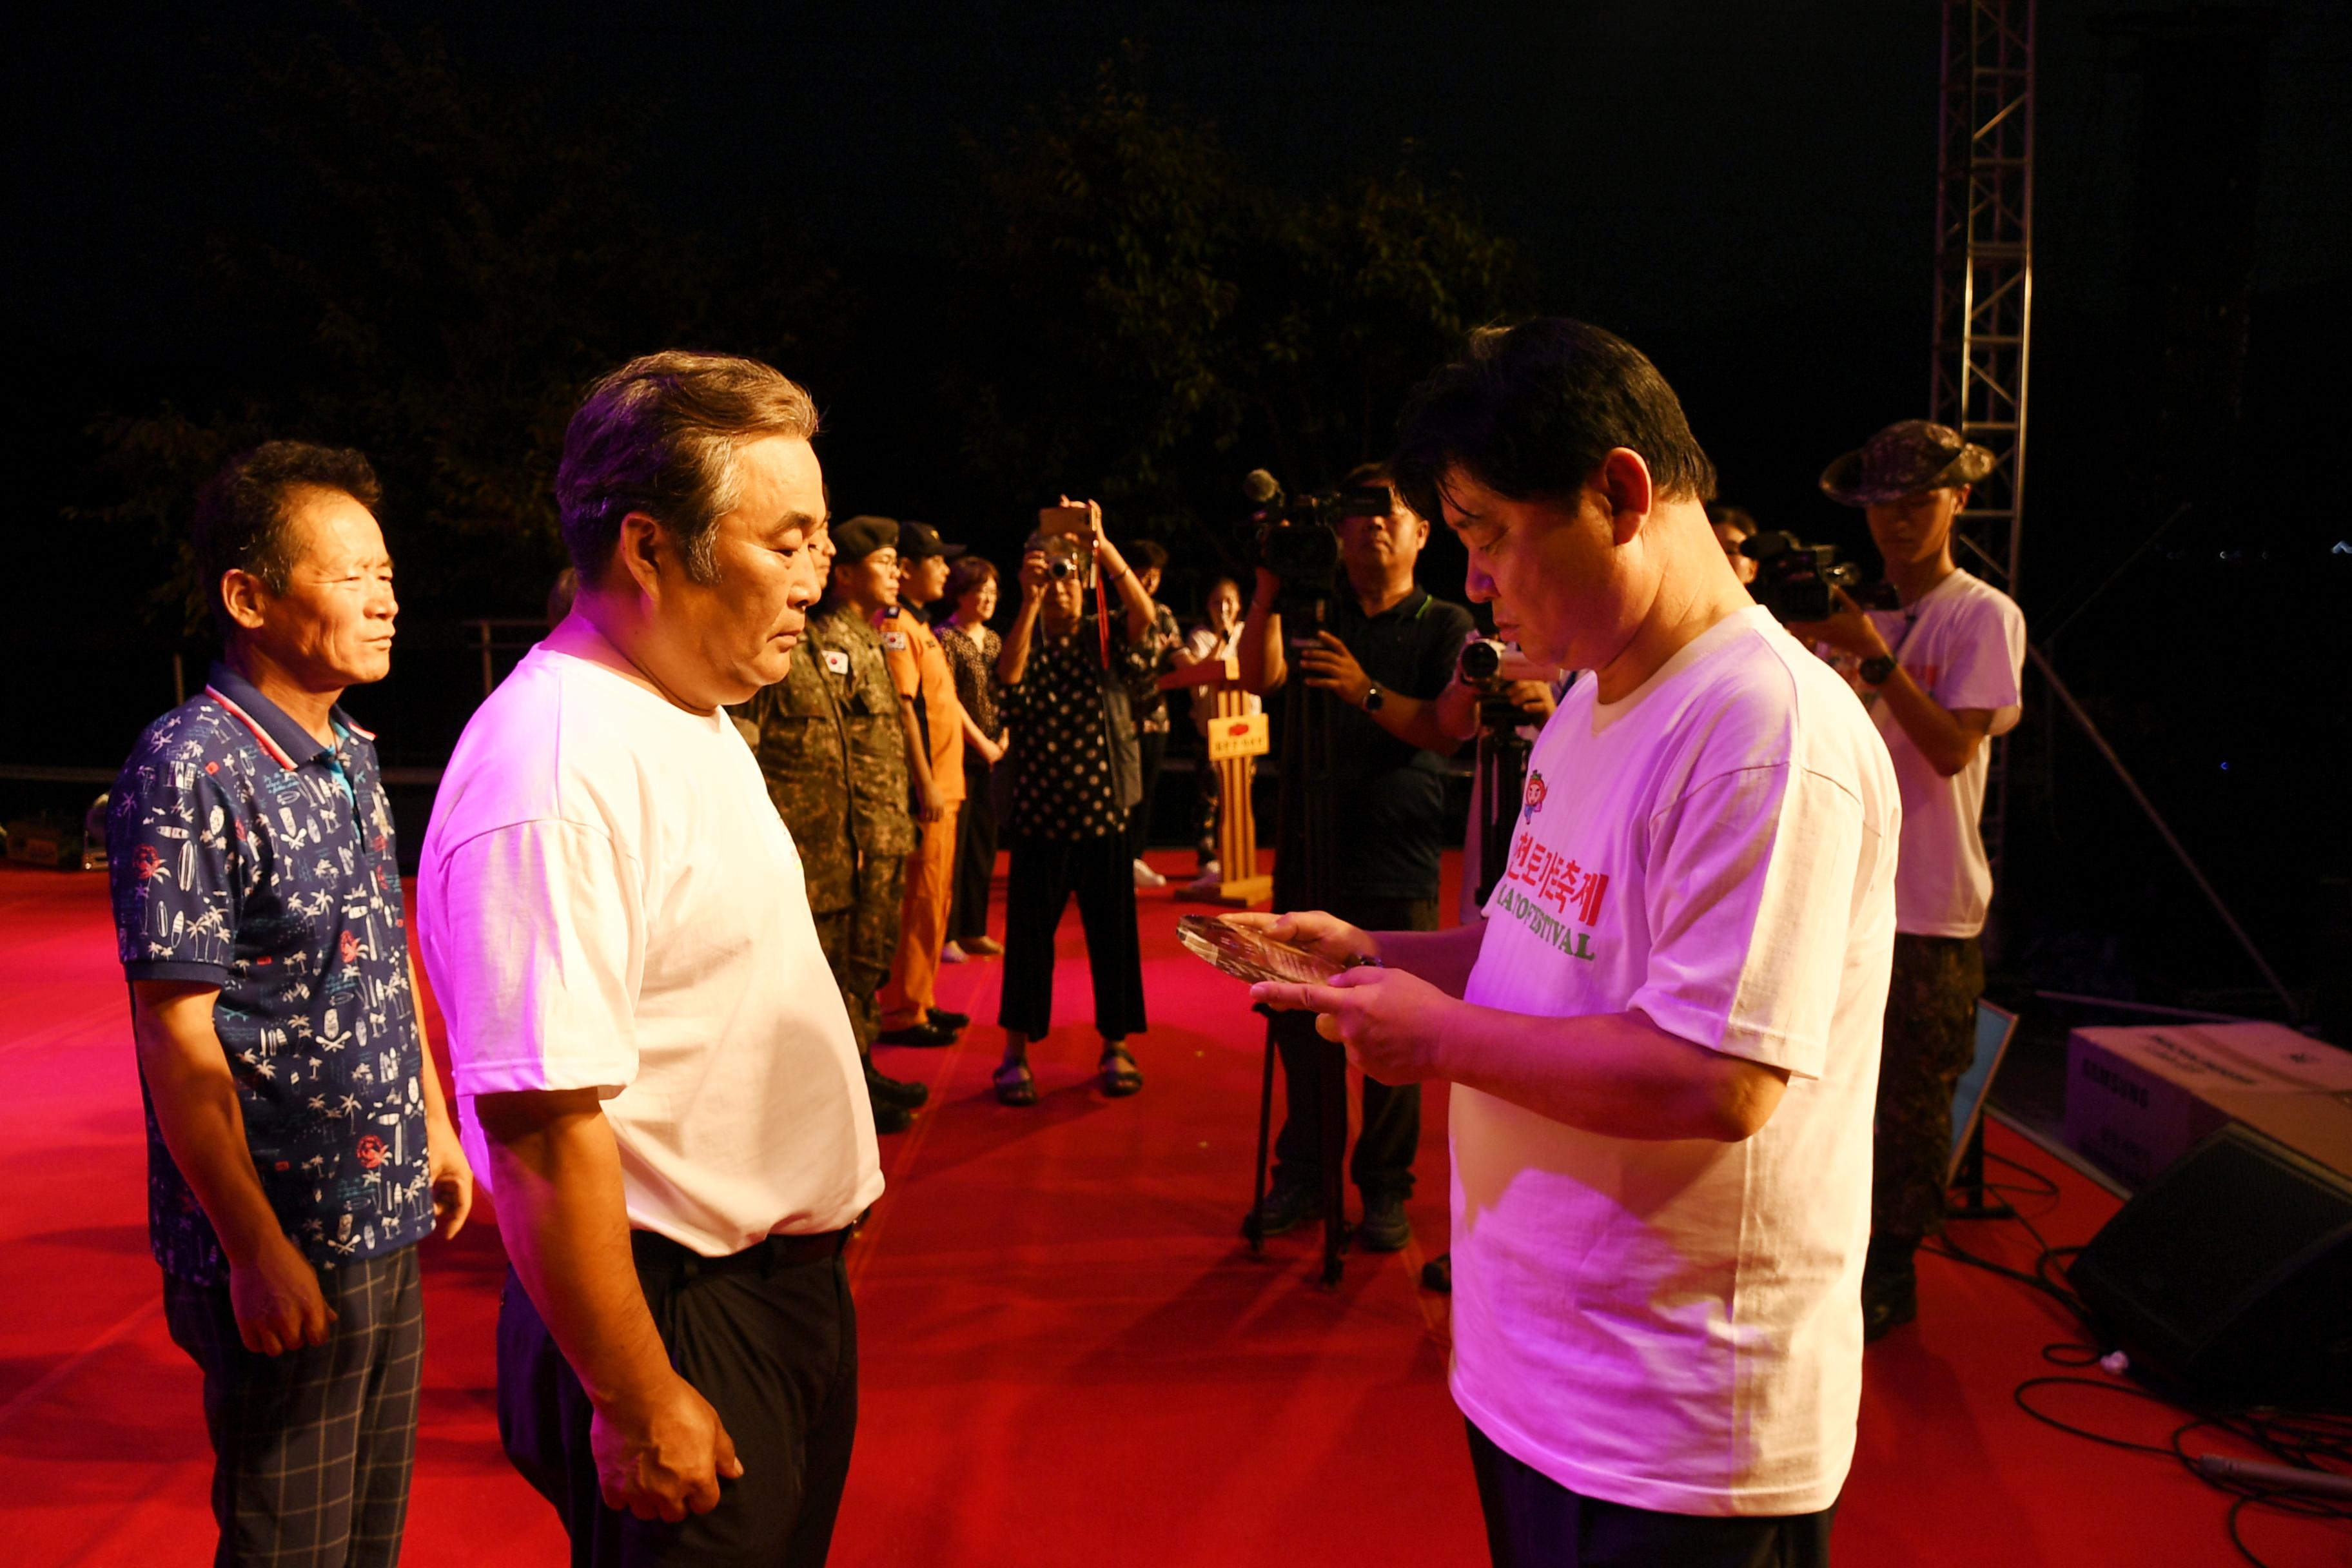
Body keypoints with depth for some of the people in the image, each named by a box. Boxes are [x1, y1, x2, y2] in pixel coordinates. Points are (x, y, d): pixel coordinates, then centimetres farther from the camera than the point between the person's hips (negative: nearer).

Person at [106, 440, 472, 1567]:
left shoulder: (353, 755, 7)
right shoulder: (188, 773, -18)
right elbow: (177, 1039, -19)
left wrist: (436, 1125, 16)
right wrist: (257, 1252, -18)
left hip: (389, 1223, 7)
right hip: (284, 1244, -7)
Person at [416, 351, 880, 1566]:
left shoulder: (696, 714, 6)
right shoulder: (550, 779, -26)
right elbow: (541, 1134, -27)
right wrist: (640, 1405, -21)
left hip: (794, 1278, 9)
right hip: (680, 1319, -9)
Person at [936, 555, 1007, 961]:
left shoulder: (993, 640, 14)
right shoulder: (946, 638, -7)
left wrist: (1004, 738, 3)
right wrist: (981, 743, -11)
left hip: (990, 756, 7)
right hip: (958, 752, -7)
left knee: (984, 843, 10)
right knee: (954, 842, -4)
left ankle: (974, 930, 19)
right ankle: (946, 935, 2)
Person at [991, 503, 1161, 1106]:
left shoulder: (1108, 642, 4)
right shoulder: (1027, 646, 3)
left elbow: (1146, 615, -18)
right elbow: (1007, 677, -20)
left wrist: (1103, 547, -31)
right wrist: (1029, 601, -32)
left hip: (1104, 812, 1)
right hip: (1039, 814, 0)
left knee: (1112, 933, 7)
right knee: (1029, 936, 3)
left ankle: (1116, 1047, 21)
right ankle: (1016, 1053, 14)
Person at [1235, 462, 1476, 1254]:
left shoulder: (1446, 626, 6)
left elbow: (1449, 730, -8)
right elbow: (1260, 678, -5)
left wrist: (1367, 693, -22)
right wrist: (1269, 588, -14)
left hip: (1399, 869, -2)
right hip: (1307, 856, 3)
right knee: (1300, 1024, 8)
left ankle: (1384, 1187, 15)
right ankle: (1302, 1175, 22)